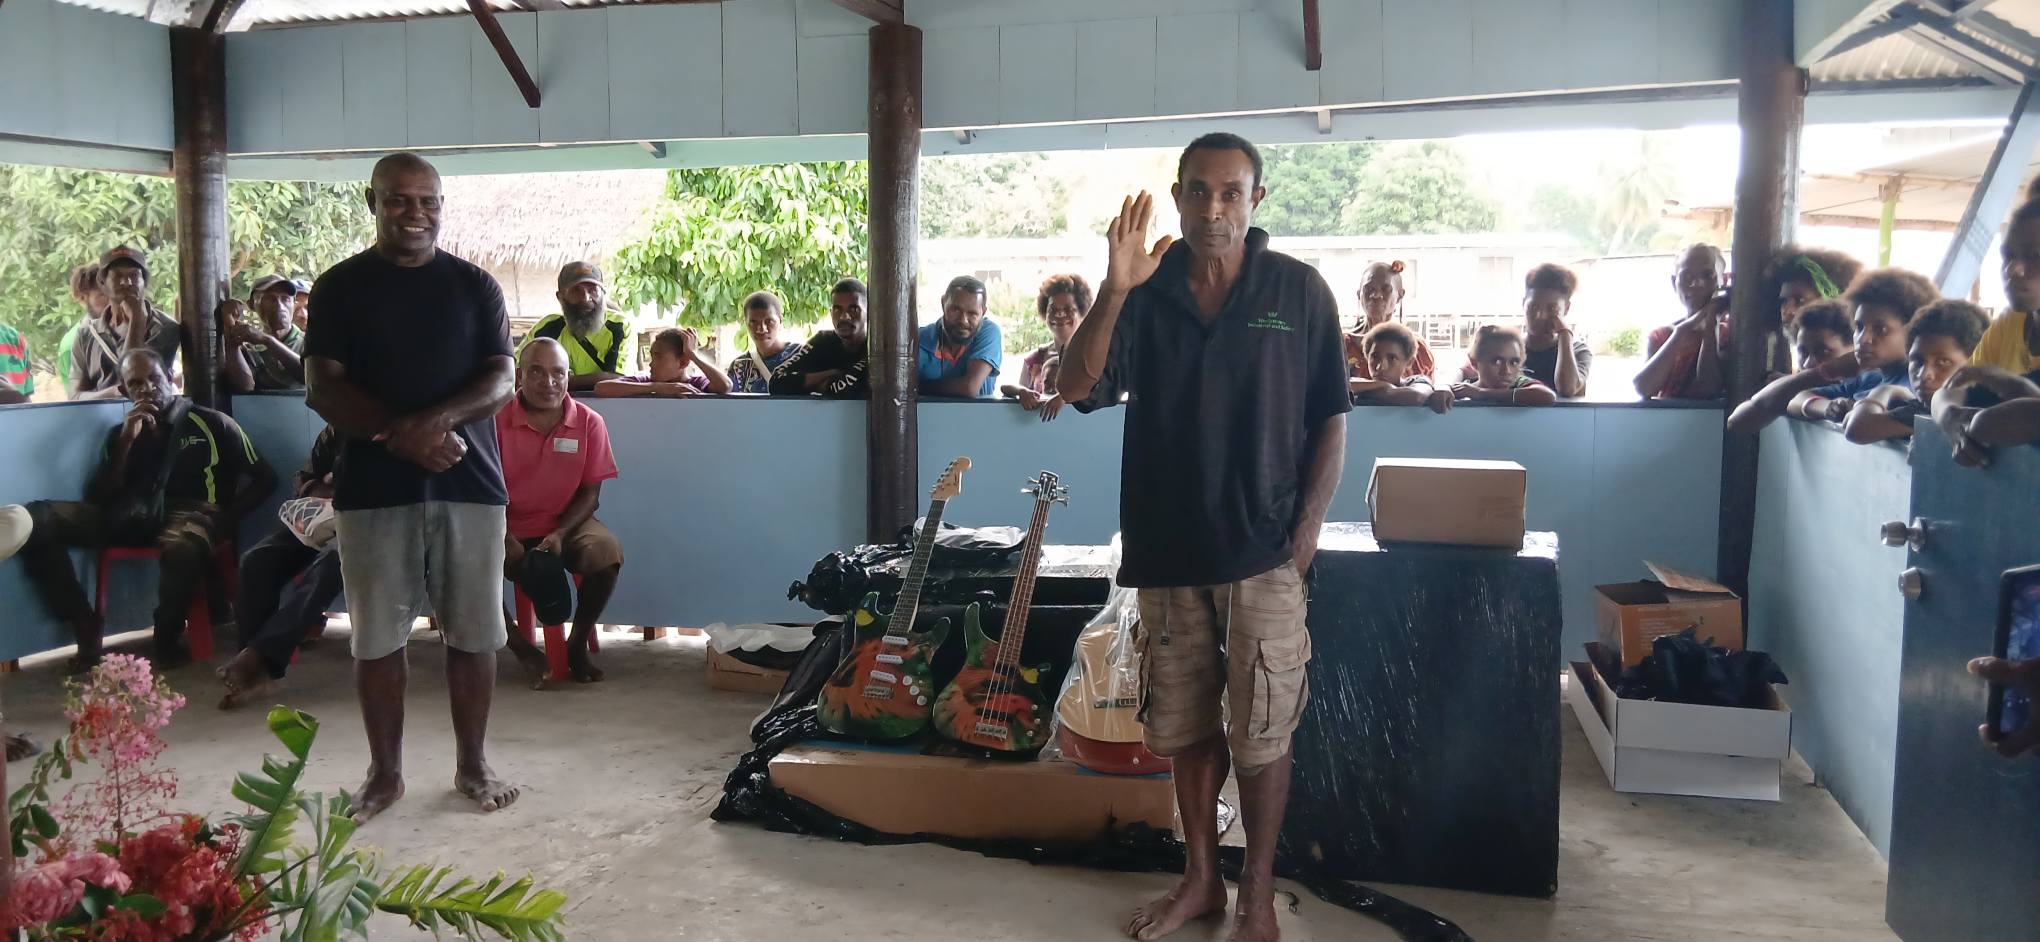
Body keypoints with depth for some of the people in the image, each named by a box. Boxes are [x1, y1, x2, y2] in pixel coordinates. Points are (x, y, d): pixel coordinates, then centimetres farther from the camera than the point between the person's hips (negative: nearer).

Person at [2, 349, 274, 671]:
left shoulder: (211, 423, 12)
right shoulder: (120, 433, 22)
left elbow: (264, 478, 8)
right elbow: (96, 498, 10)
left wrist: (226, 518, -6)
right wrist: (127, 440, 0)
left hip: (188, 513, -4)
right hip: (129, 516, 4)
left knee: (184, 545, -44)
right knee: (33, 520, -20)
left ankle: (167, 639, -17)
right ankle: (85, 627, -13)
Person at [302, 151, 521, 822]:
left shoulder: (475, 286, 7)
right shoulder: (339, 287, 4)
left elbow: (502, 380, 0)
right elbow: (322, 389, -3)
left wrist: (435, 420, -19)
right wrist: (401, 434, -18)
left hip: (469, 483, 1)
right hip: (372, 487, 0)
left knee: (473, 633, 5)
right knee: (378, 637, 5)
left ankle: (472, 763, 20)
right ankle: (385, 771, 19)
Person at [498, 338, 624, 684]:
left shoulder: (589, 422, -6)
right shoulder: (497, 419, -9)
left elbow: (590, 492, -3)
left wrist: (559, 534, -18)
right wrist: (506, 539, -21)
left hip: (566, 525, 0)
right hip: (508, 527, 0)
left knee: (607, 551, -29)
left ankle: (577, 644, -7)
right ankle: (517, 643, -5)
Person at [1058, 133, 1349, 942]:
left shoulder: (1299, 290, -2)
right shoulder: (1146, 291, 1)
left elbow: (1331, 419, 1)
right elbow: (1077, 388, -10)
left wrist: (1308, 530, -6)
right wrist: (1114, 290, -22)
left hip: (1263, 554, -2)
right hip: (1167, 549, 3)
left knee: (1261, 734, 5)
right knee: (1184, 726, 14)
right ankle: (1199, 877, 31)